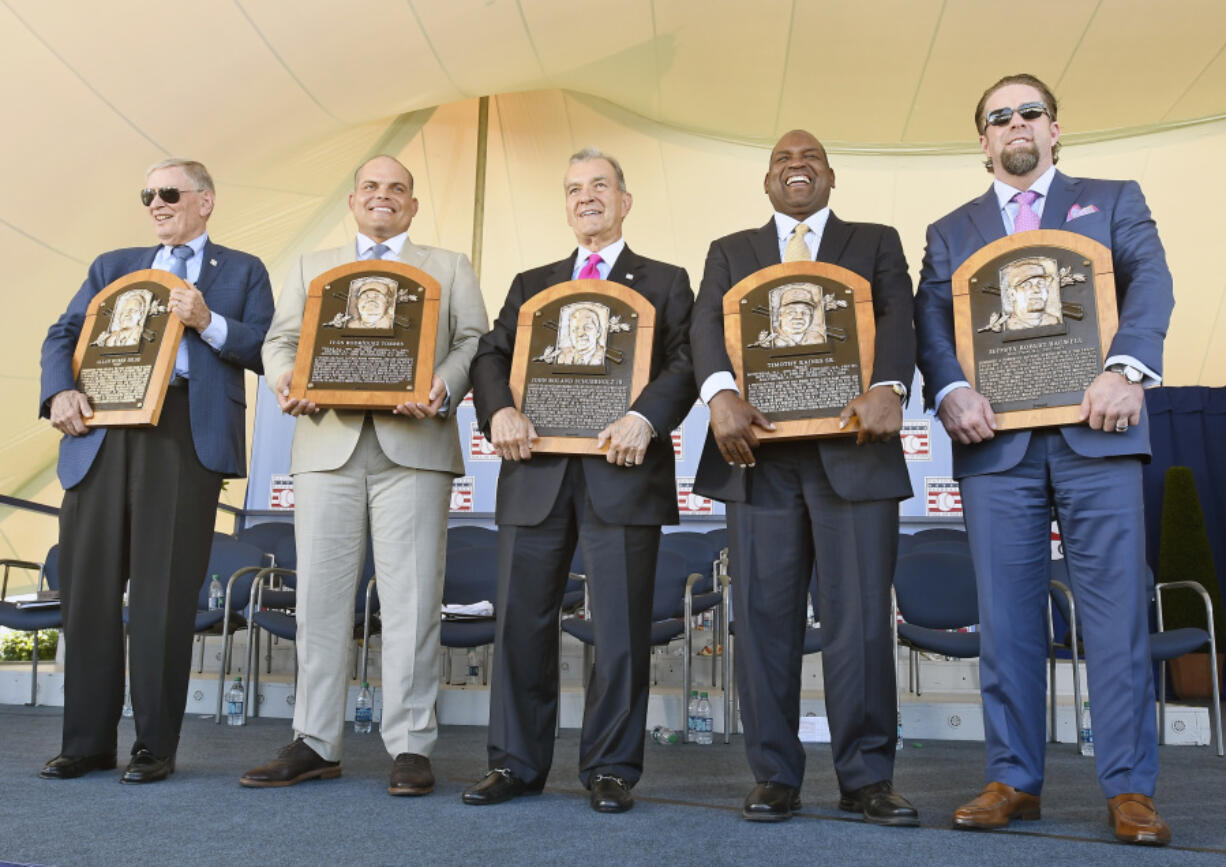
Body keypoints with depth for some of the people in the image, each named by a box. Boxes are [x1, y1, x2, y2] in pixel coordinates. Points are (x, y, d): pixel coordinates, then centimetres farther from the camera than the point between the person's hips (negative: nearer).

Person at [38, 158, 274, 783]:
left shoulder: (242, 271, 15)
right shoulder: (113, 266, 25)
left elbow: (266, 352, 3)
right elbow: (63, 334, 16)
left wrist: (208, 322, -11)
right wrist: (60, 390, -2)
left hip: (186, 435, -4)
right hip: (101, 433, 4)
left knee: (164, 593, -3)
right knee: (88, 586, 3)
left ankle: (156, 746, 7)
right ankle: (86, 742, 15)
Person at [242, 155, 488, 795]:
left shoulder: (450, 268, 17)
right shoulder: (311, 268, 23)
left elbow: (473, 343, 5)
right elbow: (281, 340, 14)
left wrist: (443, 390, -15)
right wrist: (287, 380, -9)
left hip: (413, 446, -2)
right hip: (328, 444, 2)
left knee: (410, 597, -4)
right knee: (320, 594, 3)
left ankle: (410, 747, 3)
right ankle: (315, 743, 12)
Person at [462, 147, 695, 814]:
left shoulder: (664, 283, 13)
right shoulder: (531, 285, 22)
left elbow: (686, 363, -1)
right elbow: (491, 355, 12)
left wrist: (644, 417, -19)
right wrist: (500, 411, -10)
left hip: (621, 472, -3)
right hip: (537, 472, 3)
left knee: (621, 628, -1)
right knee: (521, 622, 5)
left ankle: (610, 769, 12)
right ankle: (516, 764, 17)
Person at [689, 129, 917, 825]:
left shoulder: (877, 243, 18)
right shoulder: (730, 252, 20)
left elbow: (899, 318, 0)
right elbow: (707, 328, 4)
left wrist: (887, 388, -21)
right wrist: (723, 393, -17)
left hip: (853, 446, -1)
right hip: (760, 450, 1)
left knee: (861, 616, -2)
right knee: (764, 616, 2)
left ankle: (867, 778, 8)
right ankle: (776, 776, 11)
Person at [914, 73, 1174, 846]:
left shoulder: (1113, 200, 17)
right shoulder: (950, 232, 20)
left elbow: (1151, 280, 2)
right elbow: (932, 319, 6)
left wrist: (1126, 368, -16)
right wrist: (953, 390, -13)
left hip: (1095, 431, -1)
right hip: (997, 438, 1)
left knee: (1117, 608, -3)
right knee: (1005, 616, 2)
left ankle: (1130, 788, 6)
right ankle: (1013, 780, 10)